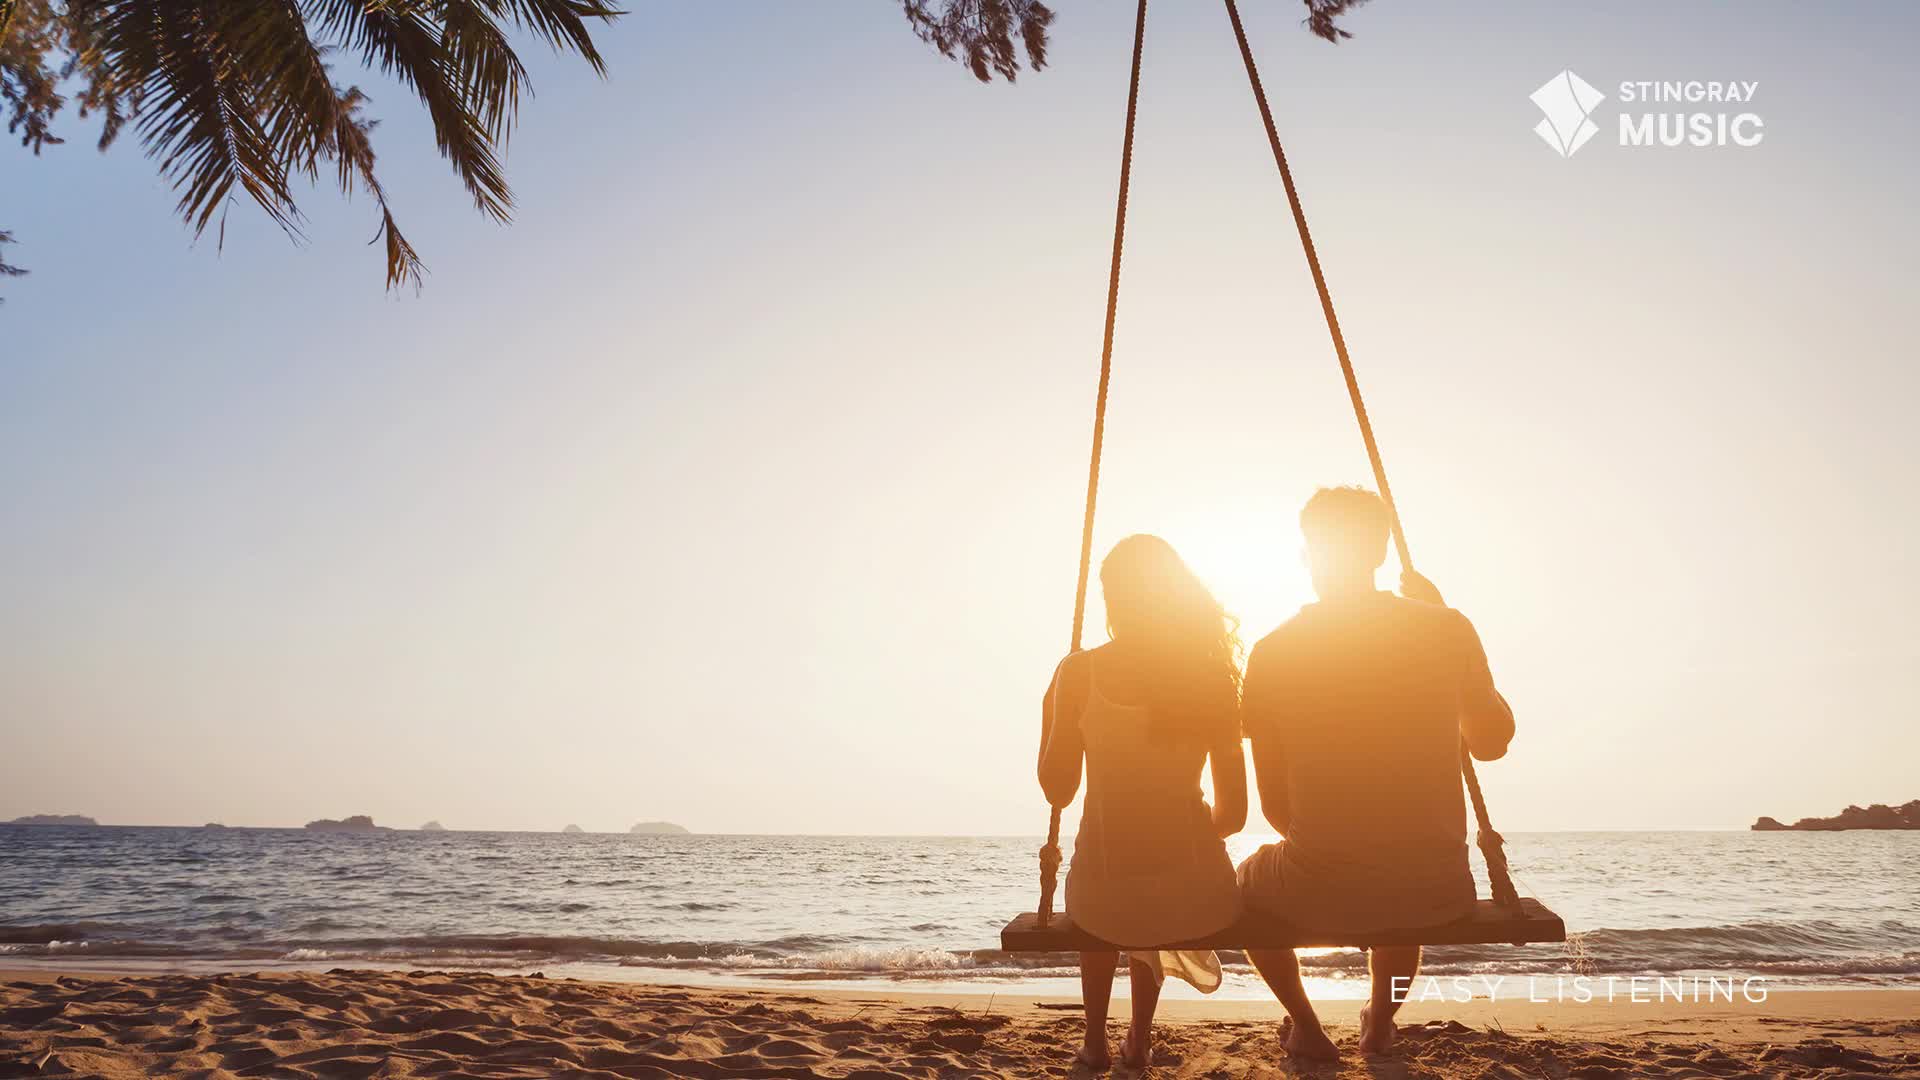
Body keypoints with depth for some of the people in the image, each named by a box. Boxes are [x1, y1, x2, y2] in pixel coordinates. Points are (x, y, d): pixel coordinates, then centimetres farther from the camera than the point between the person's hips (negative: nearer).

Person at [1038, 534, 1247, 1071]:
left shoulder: (1078, 673, -7)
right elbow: (1234, 811, 2)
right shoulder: (1212, 674, -1)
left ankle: (1096, 1042, 40)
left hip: (1104, 900, -1)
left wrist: (1051, 713, 16)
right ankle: (1140, 1041, 45)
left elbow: (1058, 790, 1)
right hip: (1198, 894, 2)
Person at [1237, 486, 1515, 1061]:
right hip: (1437, 892, 2)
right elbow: (1492, 742, 12)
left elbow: (1274, 805, 0)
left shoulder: (1272, 654, -5)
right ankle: (1380, 1021, 42)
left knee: (1248, 879, 33)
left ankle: (1306, 1025, 28)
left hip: (1318, 893, -1)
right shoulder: (1447, 630, -5)